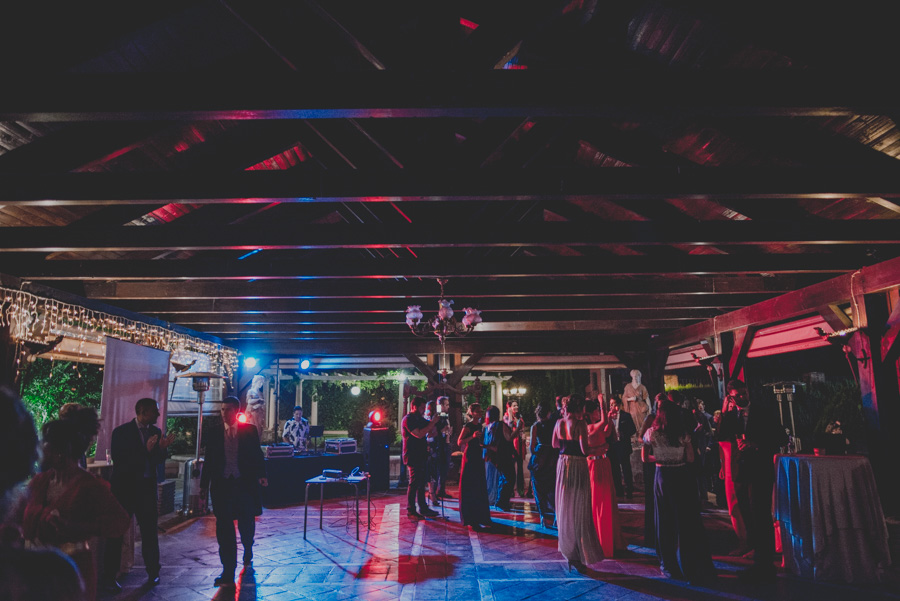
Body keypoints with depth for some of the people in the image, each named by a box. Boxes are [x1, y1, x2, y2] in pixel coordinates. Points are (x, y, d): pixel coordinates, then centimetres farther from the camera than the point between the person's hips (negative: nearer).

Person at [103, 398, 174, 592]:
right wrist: (145, 450, -25)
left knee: (150, 531, 10)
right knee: (116, 532, 5)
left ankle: (153, 572, 23)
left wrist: (162, 448, -15)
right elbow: (118, 460, -16)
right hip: (124, 487, -4)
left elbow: (158, 461, 6)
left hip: (147, 488, 4)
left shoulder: (156, 432, 3)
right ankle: (109, 577, 16)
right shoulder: (122, 432, -9)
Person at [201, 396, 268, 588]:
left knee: (247, 524, 11)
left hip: (245, 484, -1)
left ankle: (248, 555, 42)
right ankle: (228, 573, 7)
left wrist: (261, 475, -12)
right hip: (222, 485, 1)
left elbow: (257, 455, 1)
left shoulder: (249, 430, 0)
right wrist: (204, 485, 6)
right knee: (224, 528, -1)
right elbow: (208, 460, 8)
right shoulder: (213, 432, 4)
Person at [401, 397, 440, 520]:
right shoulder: (408, 419, -15)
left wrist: (433, 421, -2)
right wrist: (432, 423, -20)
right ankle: (411, 511, 5)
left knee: (422, 482, 13)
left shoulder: (419, 418, 15)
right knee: (414, 483, -4)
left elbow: (431, 430, 17)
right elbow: (419, 434, -24)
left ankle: (423, 508, 21)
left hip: (420, 456, 9)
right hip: (413, 457, -9)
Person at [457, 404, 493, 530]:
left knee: (480, 487, 10)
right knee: (469, 488, -3)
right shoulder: (468, 426, -10)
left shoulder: (480, 425, 13)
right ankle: (469, 520, 4)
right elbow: (459, 442, -19)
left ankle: (480, 517, 20)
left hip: (478, 457, 8)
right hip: (470, 457, -8)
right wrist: (472, 436, -28)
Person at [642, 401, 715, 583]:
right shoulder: (683, 433, -5)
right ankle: (694, 566, 17)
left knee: (665, 521, 12)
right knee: (687, 520, 10)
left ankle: (669, 565, 20)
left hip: (663, 477, 0)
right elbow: (690, 458, -3)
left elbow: (645, 457, 0)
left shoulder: (652, 433, -6)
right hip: (682, 477, 1)